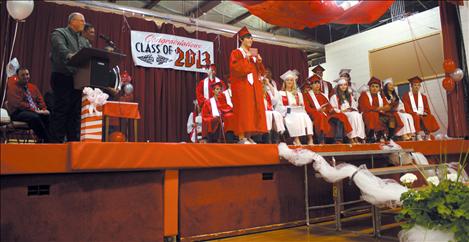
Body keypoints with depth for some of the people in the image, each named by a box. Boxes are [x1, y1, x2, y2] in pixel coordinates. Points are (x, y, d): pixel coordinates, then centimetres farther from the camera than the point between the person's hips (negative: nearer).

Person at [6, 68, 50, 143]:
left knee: (49, 116, -25)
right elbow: (18, 104, -11)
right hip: (18, 113, -5)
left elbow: (40, 101, 16)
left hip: (36, 112, 5)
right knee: (35, 117, -37)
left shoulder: (33, 87, 19)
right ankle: (46, 139, -30)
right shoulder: (13, 86, 1)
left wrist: (44, 110, -6)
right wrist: (34, 110, -21)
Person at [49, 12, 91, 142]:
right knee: (61, 110, -6)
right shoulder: (59, 33, 4)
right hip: (63, 77, -6)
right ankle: (57, 141, -3)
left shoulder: (84, 41, 25)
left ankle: (73, 141, 9)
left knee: (76, 112, 5)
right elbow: (60, 48, -17)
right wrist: (70, 56, -36)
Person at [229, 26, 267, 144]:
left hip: (254, 86, 7)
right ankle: (242, 137, -12)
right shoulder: (236, 53, 2)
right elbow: (236, 68, -15)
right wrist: (246, 57, -16)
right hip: (242, 85, -7)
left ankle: (248, 136, 6)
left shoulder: (254, 54, 22)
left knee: (253, 110, 2)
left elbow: (260, 71, 18)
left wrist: (259, 62, 0)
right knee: (243, 110, -12)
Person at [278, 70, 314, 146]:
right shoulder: (281, 93, 14)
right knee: (295, 118, -36)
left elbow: (302, 105, 18)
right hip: (287, 113, -3)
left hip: (299, 112, 3)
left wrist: (300, 105, -4)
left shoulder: (298, 94, 26)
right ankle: (296, 139, -43)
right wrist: (290, 106, -12)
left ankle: (310, 139, -39)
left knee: (305, 117, -30)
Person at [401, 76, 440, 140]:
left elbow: (427, 109, 14)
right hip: (412, 116, -4)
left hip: (423, 116, 4)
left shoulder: (423, 97, 19)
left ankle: (428, 135, -28)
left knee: (430, 117, -26)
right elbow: (407, 109, -5)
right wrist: (416, 114, -17)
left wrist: (424, 113, -8)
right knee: (416, 118, -36)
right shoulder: (406, 96, 5)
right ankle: (418, 135, -38)